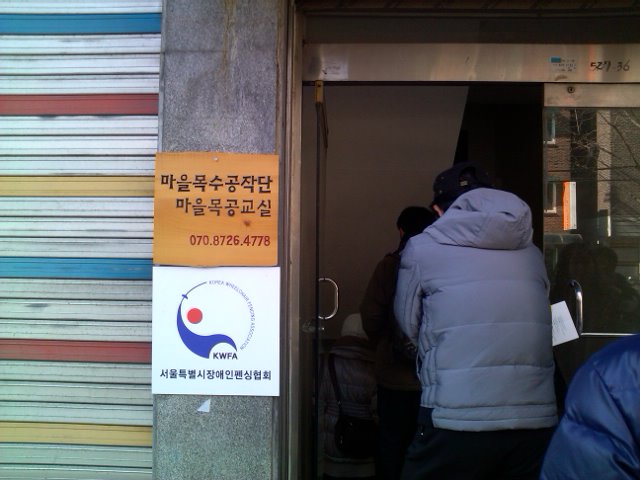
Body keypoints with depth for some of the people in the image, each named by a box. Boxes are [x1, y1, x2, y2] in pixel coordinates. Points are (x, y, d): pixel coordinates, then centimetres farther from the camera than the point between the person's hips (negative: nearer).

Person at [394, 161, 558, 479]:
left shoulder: (422, 249, -3)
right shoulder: (531, 253, 8)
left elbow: (409, 325, 7)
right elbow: (532, 329, 15)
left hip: (456, 421, -3)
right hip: (537, 421, 4)